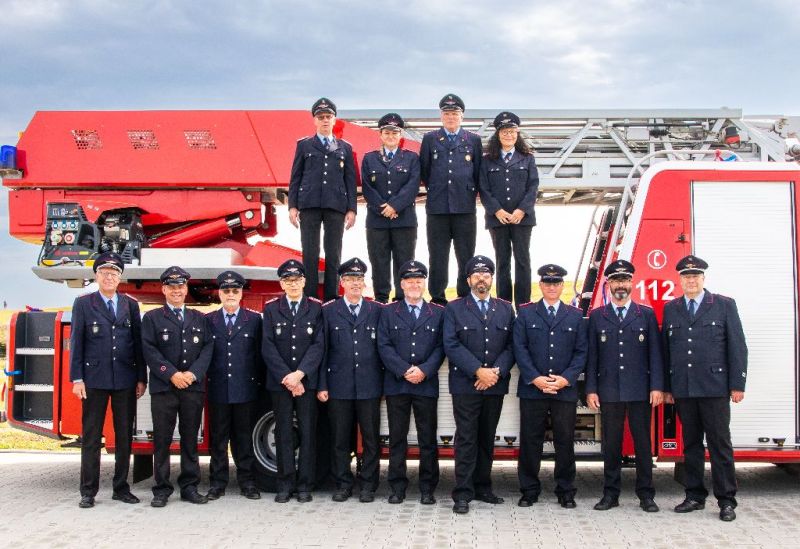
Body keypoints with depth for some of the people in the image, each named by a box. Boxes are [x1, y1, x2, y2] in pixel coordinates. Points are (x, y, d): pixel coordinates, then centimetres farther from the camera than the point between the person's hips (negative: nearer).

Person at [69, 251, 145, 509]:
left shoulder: (131, 305, 10)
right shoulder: (83, 303, 3)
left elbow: (138, 343, 9)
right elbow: (76, 342, 0)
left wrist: (141, 378, 4)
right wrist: (77, 378, -7)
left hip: (125, 380, 3)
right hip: (94, 379, -2)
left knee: (124, 436, 7)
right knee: (91, 437, 2)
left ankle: (121, 488, 16)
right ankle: (88, 492, 8)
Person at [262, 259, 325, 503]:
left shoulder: (316, 308, 4)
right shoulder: (271, 308, 6)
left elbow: (319, 345, -3)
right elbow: (268, 347, -1)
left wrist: (299, 374, -14)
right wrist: (286, 378, -10)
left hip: (308, 381, 0)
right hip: (279, 381, 1)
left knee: (307, 432, 1)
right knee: (284, 433, 4)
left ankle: (305, 485, 8)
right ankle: (285, 484, 10)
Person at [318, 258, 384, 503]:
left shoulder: (377, 311, 7)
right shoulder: (328, 311, 6)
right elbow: (322, 350, 4)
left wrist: (383, 382, 3)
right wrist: (322, 385, -1)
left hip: (369, 387, 0)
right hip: (339, 387, 0)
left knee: (370, 438, 4)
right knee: (340, 439, 5)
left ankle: (368, 485, 13)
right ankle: (343, 484, 15)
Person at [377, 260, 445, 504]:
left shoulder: (438, 313, 9)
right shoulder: (388, 312, 8)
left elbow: (440, 347, 2)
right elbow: (384, 346, 0)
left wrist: (424, 371, -12)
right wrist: (404, 371, -12)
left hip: (427, 385, 0)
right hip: (396, 384, 0)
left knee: (428, 438, 3)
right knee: (397, 438, 4)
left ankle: (427, 488, 11)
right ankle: (397, 487, 11)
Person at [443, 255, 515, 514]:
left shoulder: (505, 309, 12)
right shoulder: (454, 308, 2)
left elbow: (511, 345, 5)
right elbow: (451, 346, -8)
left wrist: (497, 371, -11)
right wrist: (478, 371, -15)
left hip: (495, 385, 3)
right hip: (465, 385, -3)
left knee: (487, 439, 10)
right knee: (466, 439, -3)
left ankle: (482, 488, 20)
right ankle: (463, 493, 0)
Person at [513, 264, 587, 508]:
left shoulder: (576, 316, 10)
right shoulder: (526, 314, 7)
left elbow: (581, 352, 5)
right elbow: (520, 349, 0)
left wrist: (565, 378, -8)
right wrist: (535, 378, -11)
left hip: (565, 389, 1)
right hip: (532, 388, -1)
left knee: (565, 441, 4)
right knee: (530, 441, 3)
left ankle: (566, 492, 14)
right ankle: (529, 490, 12)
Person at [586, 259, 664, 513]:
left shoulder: (647, 315, 8)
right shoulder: (596, 316, 9)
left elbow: (655, 354, 4)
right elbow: (592, 356, 6)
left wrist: (657, 387, -5)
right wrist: (591, 390, 0)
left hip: (640, 391, 0)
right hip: (609, 391, 1)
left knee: (643, 443, 2)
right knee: (611, 444, 4)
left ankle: (646, 494, 10)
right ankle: (611, 493, 12)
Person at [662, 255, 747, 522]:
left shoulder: (724, 305, 3)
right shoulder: (670, 309, 12)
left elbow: (737, 346, 0)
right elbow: (665, 349, 11)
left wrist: (737, 385, -6)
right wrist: (667, 387, 7)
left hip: (715, 388, -3)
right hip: (683, 389, 3)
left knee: (720, 444, -1)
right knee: (691, 444, 9)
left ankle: (726, 500, 5)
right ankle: (695, 496, 16)